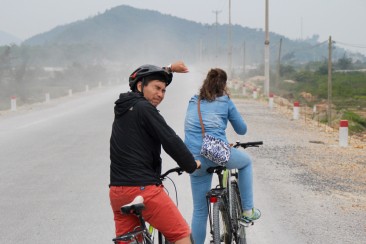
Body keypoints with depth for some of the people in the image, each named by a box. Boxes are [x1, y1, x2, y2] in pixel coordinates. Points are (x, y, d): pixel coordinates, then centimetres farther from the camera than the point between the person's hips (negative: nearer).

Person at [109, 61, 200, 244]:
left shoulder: (123, 106, 16)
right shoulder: (144, 109, -10)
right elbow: (171, 141, -11)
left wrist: (169, 69, 39)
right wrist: (192, 165, 2)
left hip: (117, 191, 9)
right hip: (143, 189, -9)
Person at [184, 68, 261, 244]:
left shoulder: (193, 102, 17)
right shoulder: (225, 102, 7)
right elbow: (242, 130, 15)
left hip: (195, 160, 3)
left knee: (199, 210, 14)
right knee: (246, 161, 29)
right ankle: (248, 211, 25)